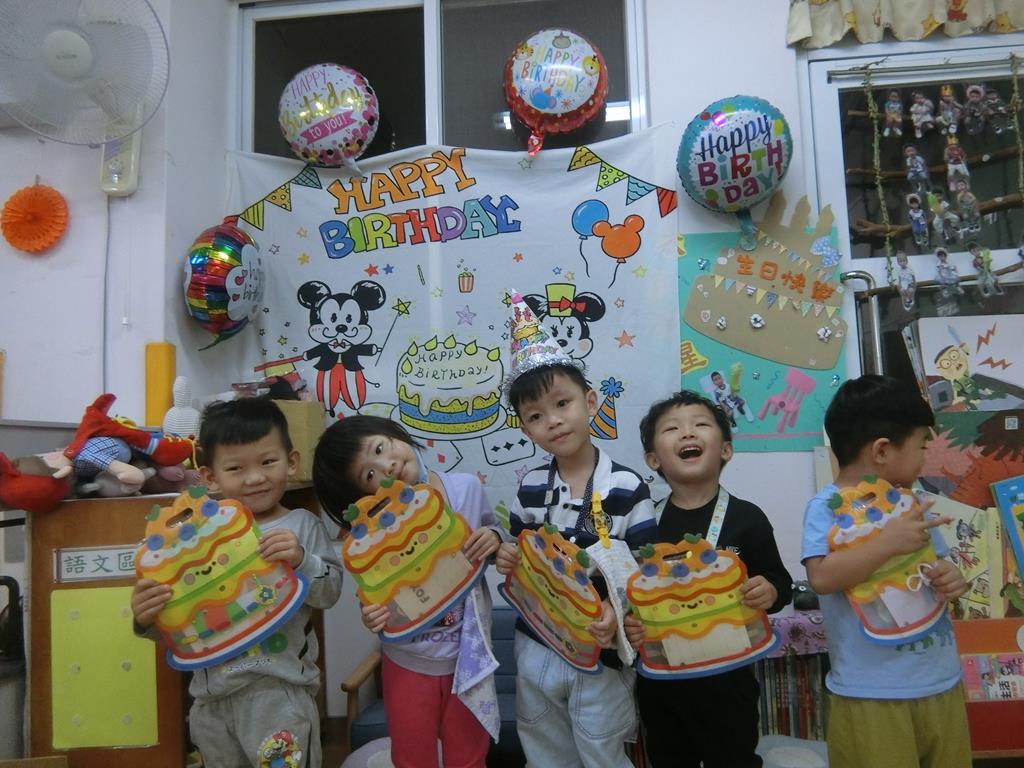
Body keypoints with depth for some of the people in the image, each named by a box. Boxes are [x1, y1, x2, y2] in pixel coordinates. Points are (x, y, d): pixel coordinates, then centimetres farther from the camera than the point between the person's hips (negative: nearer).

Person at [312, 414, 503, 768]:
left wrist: (494, 539, -16)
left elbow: (494, 531, 6)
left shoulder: (468, 487, -12)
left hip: (468, 657, 2)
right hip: (408, 663, -1)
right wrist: (372, 614, -28)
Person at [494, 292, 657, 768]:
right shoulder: (531, 487, -1)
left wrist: (616, 611, -29)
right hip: (535, 648, 5)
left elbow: (646, 570, -12)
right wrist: (506, 559, -11)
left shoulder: (627, 489, -14)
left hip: (599, 654, -4)